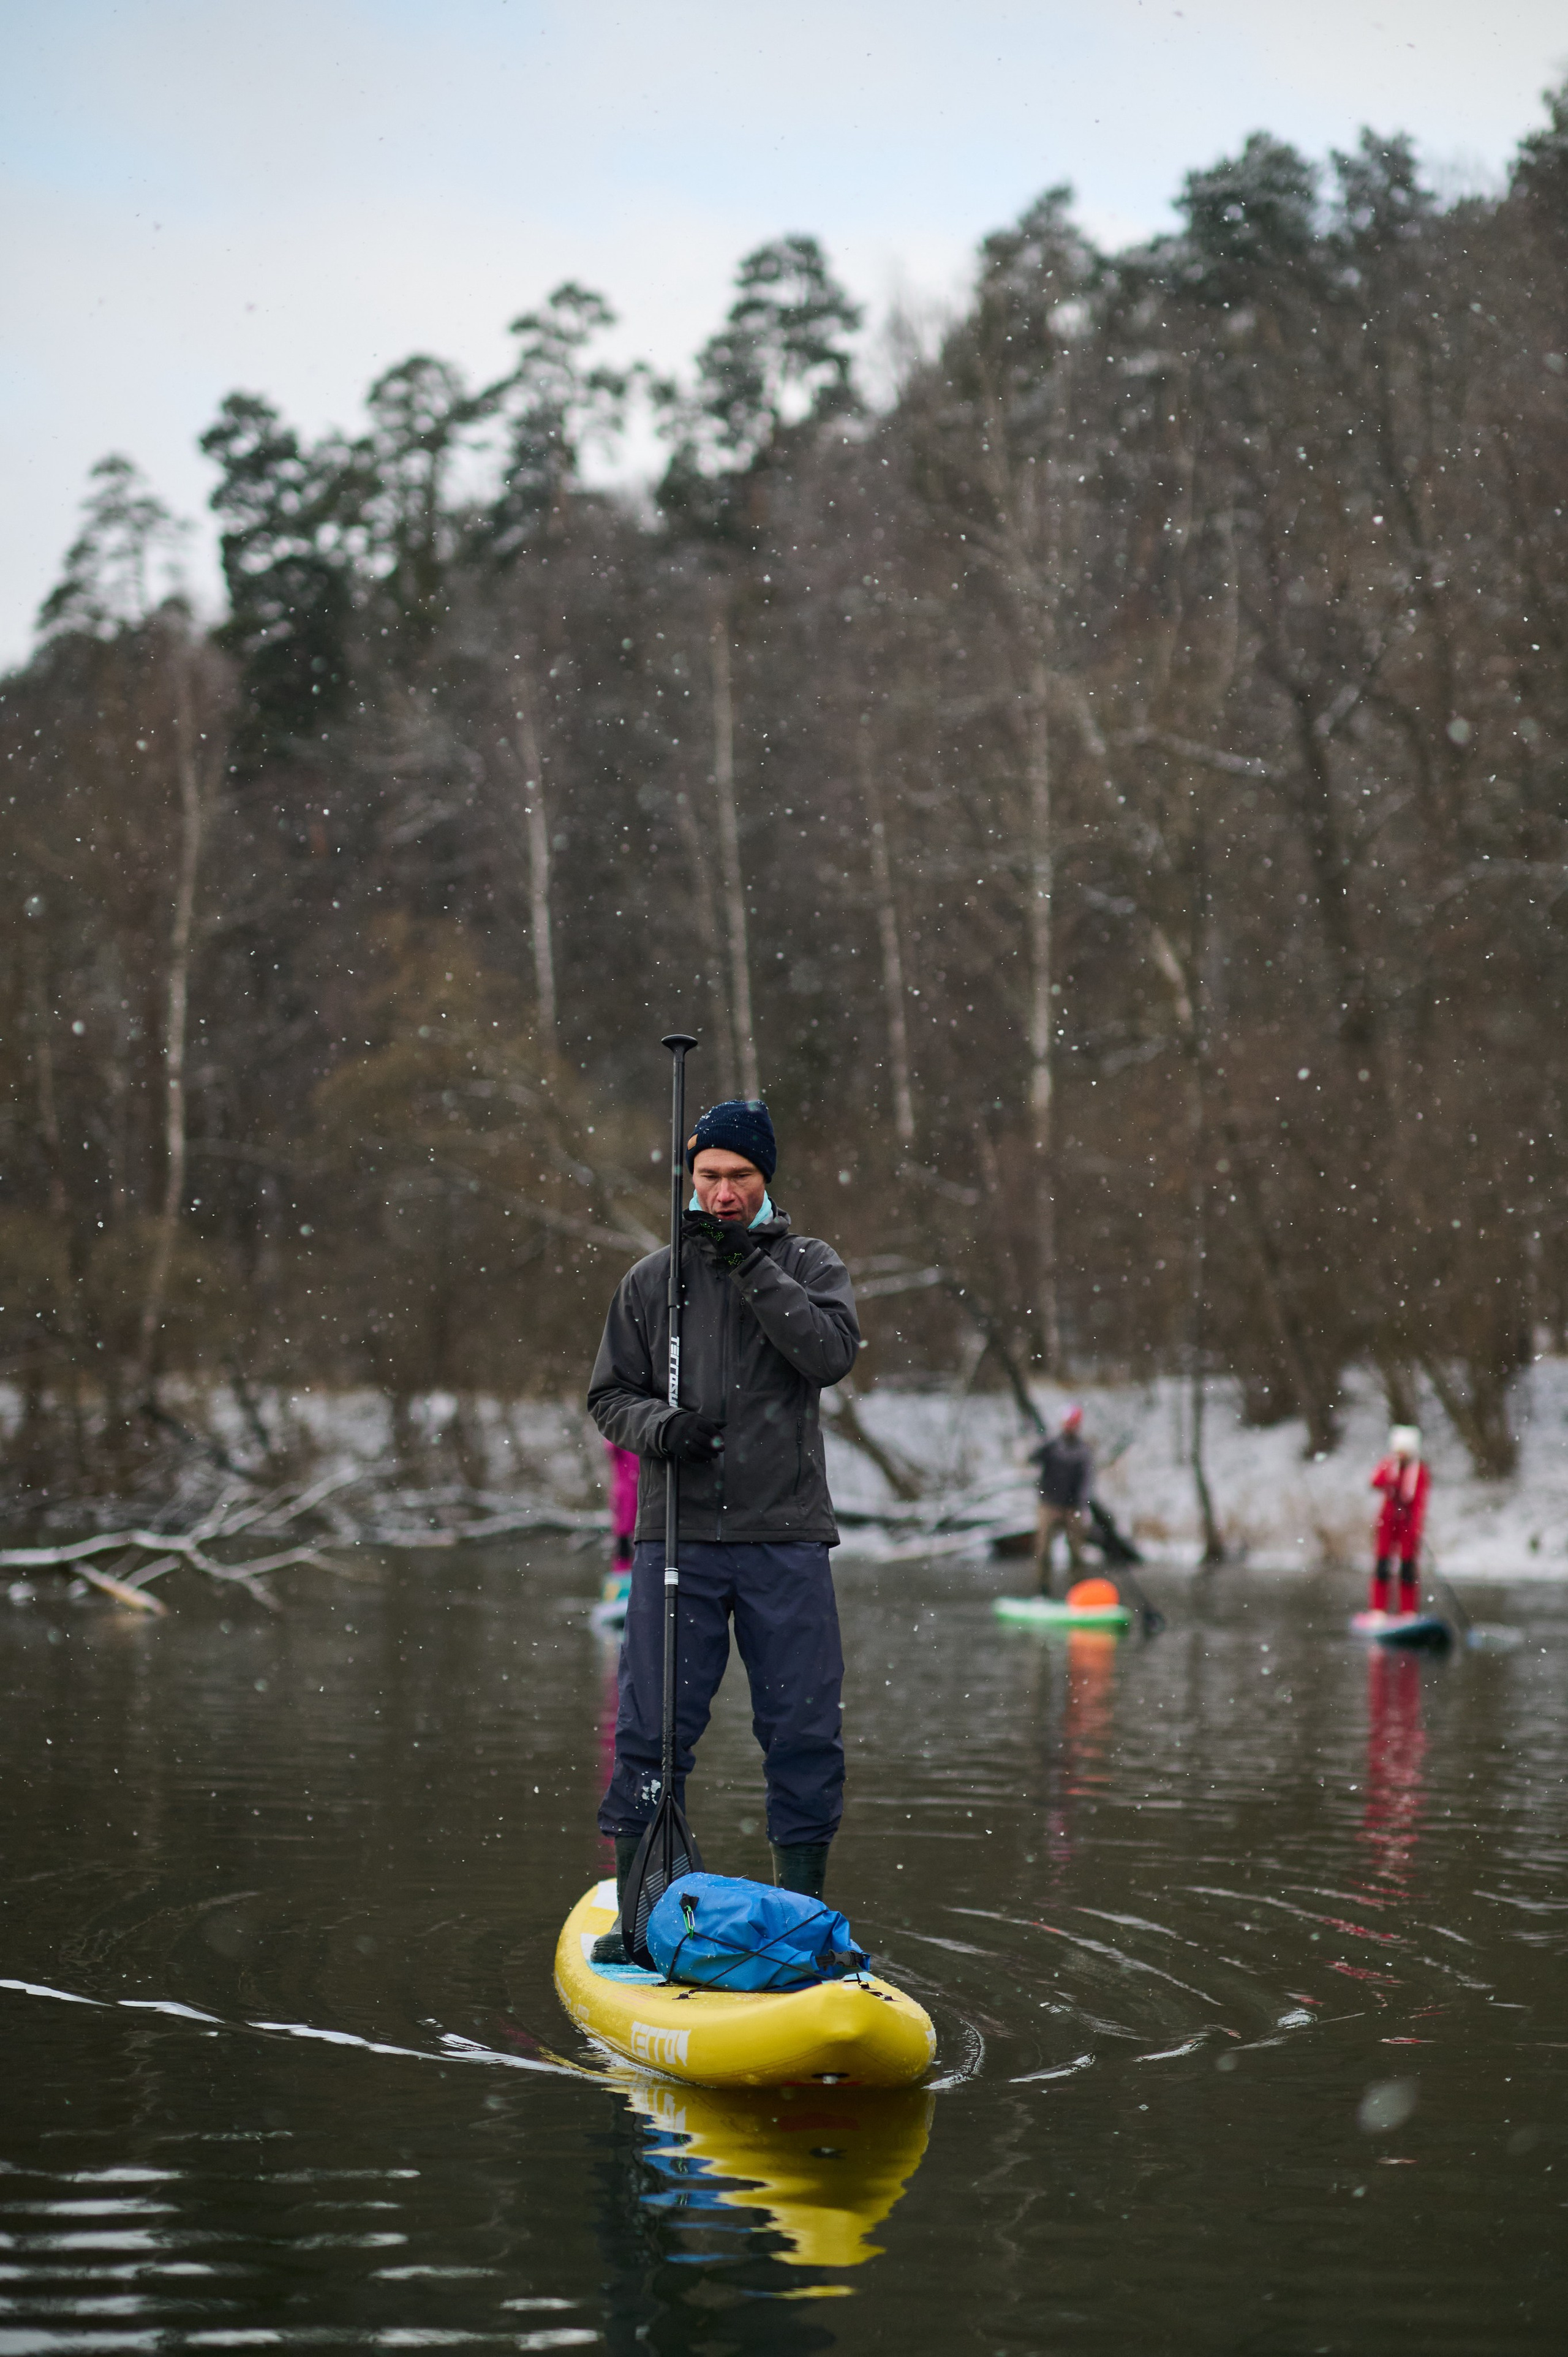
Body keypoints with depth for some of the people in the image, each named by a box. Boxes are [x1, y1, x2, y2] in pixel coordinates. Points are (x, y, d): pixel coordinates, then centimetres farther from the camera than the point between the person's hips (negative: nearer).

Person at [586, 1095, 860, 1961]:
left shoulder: (808, 1264, 7)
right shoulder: (651, 1281, 9)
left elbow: (832, 1353, -11)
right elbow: (609, 1394, 12)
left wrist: (754, 1267, -15)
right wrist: (656, 1425, -10)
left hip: (786, 1539, 0)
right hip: (677, 1537, 0)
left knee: (806, 1734, 0)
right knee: (652, 1730, -2)